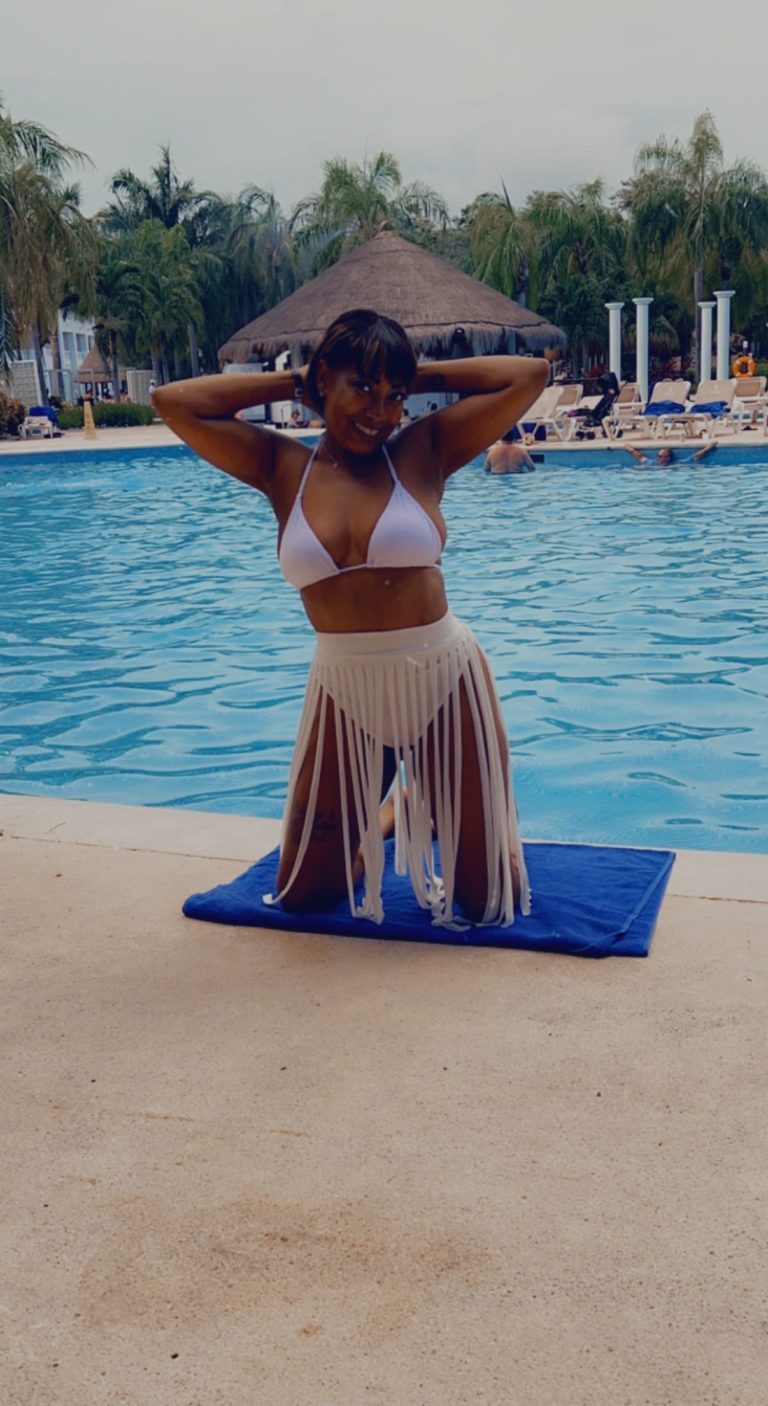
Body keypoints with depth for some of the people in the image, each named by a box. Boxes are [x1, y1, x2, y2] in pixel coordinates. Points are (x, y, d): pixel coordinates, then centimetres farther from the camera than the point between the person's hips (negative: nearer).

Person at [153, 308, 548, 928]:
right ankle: (384, 815, 41)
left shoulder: (422, 450, -3)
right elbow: (172, 400, -3)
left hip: (444, 685, -2)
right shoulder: (282, 467, 1)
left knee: (490, 901, 9)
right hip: (344, 696, 2)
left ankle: (424, 805, 39)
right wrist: (292, 383, 2)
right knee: (300, 895, 14)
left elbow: (530, 374, -7)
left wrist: (419, 376, 0)